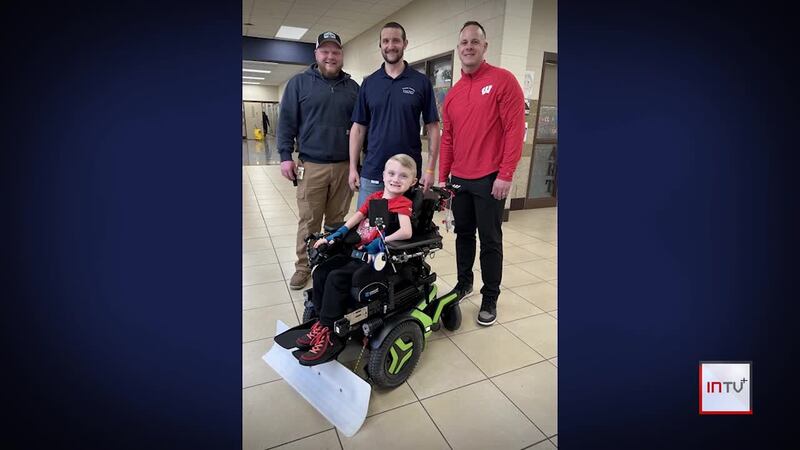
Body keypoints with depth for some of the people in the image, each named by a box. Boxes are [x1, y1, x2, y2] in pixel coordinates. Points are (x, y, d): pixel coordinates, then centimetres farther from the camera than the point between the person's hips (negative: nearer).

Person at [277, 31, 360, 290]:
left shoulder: (352, 87, 12)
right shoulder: (300, 82, 5)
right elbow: (287, 121, 2)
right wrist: (285, 156, -5)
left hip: (345, 166, 2)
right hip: (311, 166, -2)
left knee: (338, 220, 11)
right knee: (309, 221, 3)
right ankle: (303, 266, 17)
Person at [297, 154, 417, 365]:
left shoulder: (402, 204, -8)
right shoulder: (374, 197, 13)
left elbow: (406, 232, -24)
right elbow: (355, 218, 12)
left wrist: (381, 242, -26)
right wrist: (334, 235, 2)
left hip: (377, 259, -8)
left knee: (336, 278, -21)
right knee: (320, 272, -1)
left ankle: (328, 336, -8)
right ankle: (322, 323, 8)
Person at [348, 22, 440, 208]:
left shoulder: (421, 82, 0)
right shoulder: (369, 83, 7)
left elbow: (432, 128, 0)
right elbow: (358, 128, 7)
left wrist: (430, 169, -7)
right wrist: (353, 168, 1)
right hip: (371, 173, 2)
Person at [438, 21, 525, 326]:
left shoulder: (503, 80, -4)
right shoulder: (452, 94, 12)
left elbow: (515, 129, -10)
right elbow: (447, 139, 14)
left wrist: (506, 175, -15)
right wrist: (443, 177, 10)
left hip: (490, 179, -5)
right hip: (459, 179, 5)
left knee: (490, 240, 3)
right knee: (463, 233, 15)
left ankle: (490, 298, 17)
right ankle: (464, 282, 32)